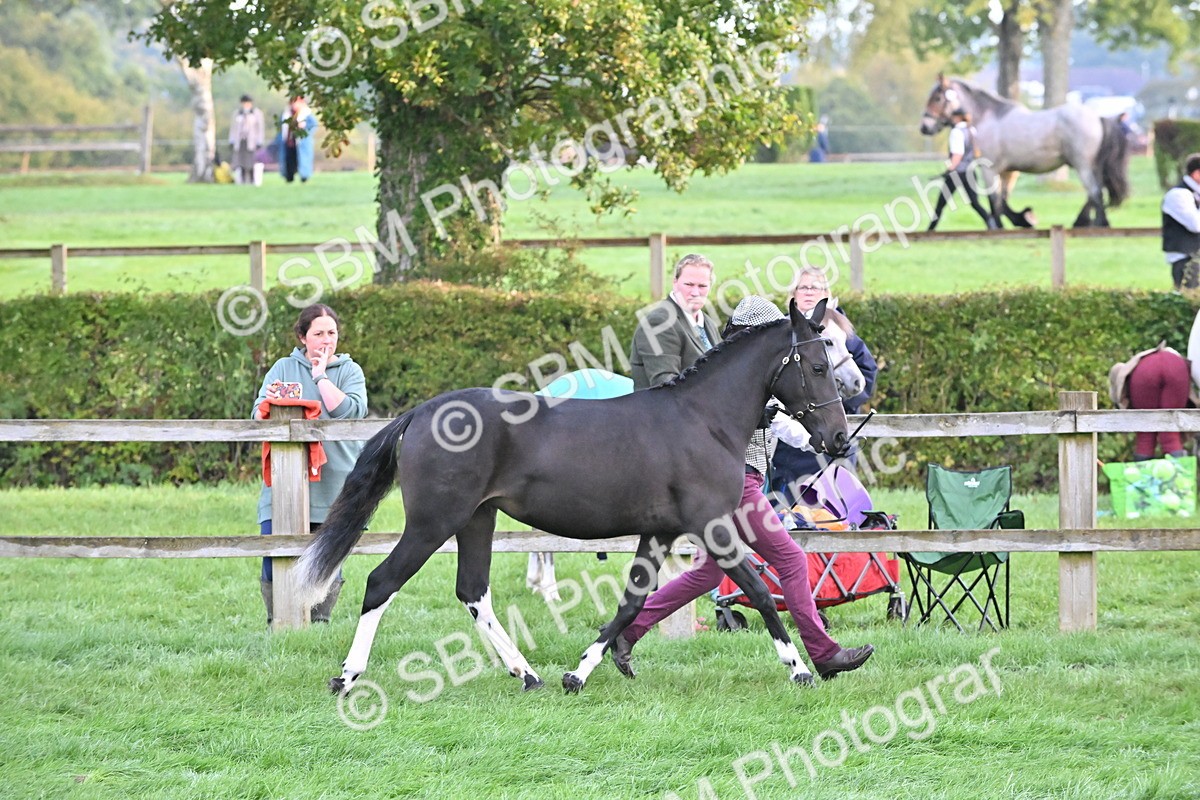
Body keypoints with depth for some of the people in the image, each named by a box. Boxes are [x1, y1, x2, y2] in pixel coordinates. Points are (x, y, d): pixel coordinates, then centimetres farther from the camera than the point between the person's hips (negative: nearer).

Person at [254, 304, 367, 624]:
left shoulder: (349, 371, 9)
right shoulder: (283, 369, 12)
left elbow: (351, 412, -9)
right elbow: (258, 416, 4)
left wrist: (320, 376, -5)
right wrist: (269, 403, -18)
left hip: (332, 486, 0)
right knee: (275, 561, -7)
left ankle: (319, 622, 13)